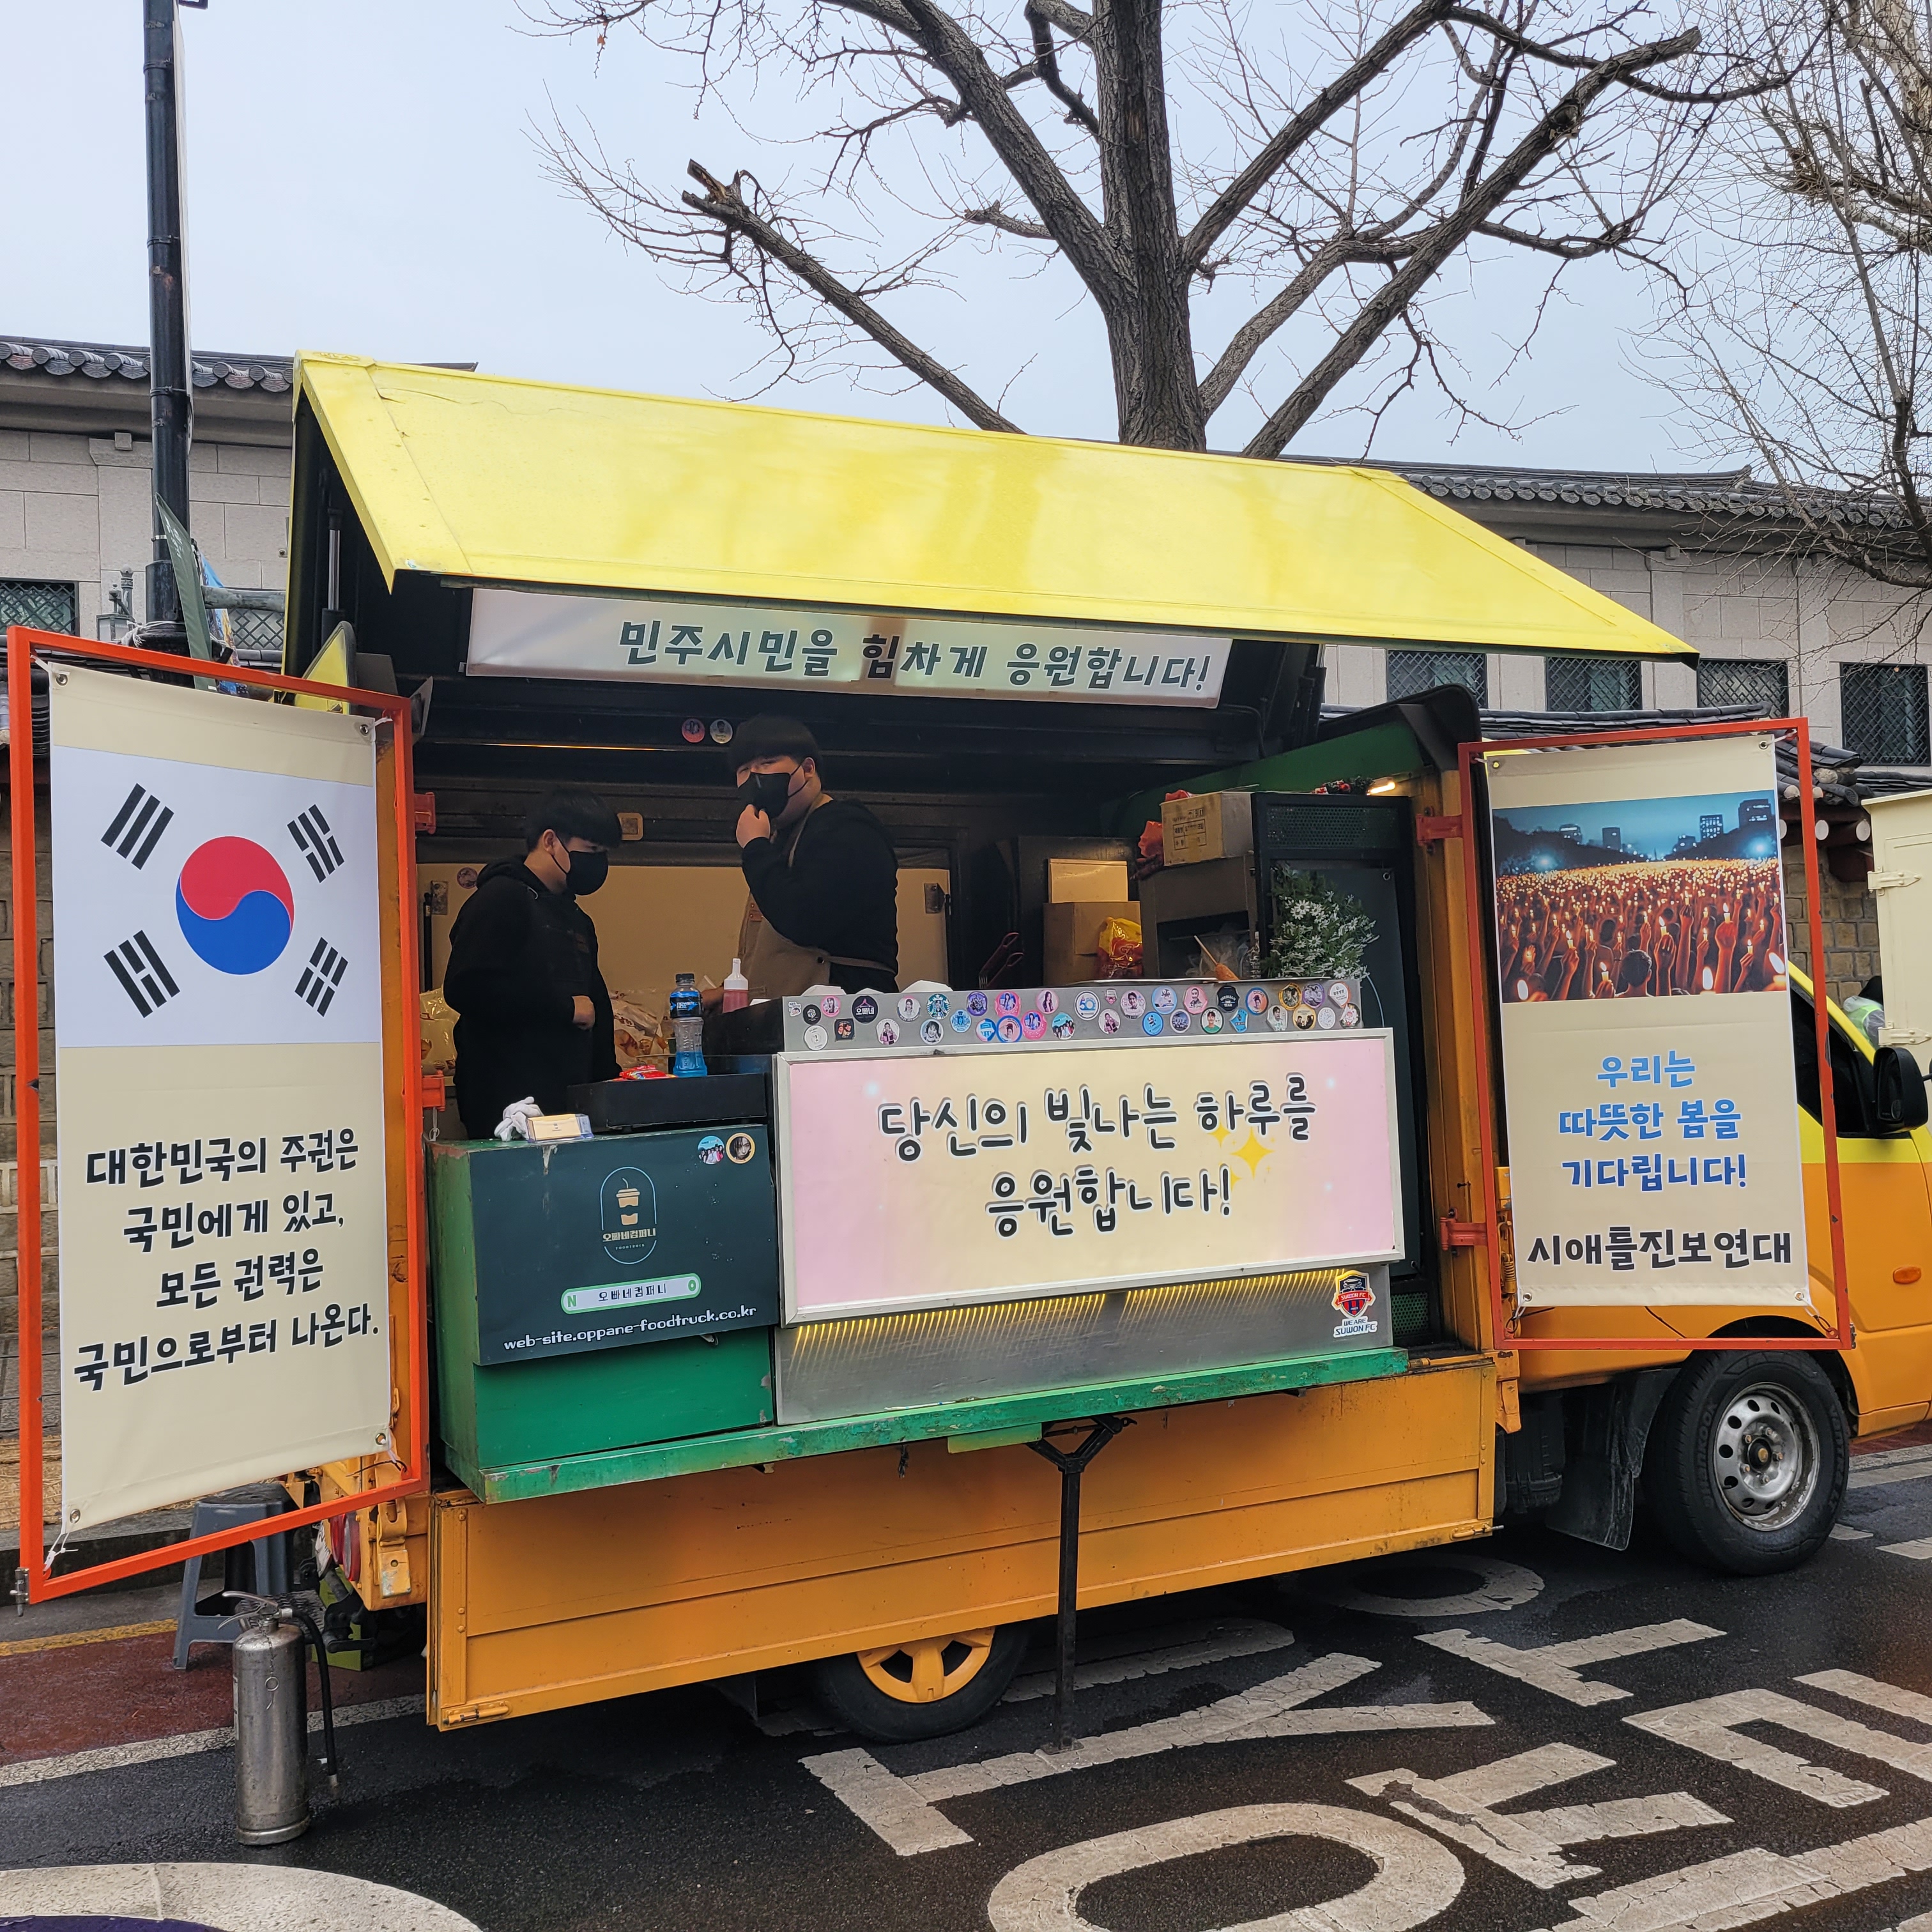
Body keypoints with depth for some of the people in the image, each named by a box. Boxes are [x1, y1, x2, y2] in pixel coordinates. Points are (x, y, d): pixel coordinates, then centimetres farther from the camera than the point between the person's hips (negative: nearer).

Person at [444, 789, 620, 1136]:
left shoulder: (578, 921, 22)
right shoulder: (501, 898, -6)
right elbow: (465, 987, -20)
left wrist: (608, 1082, 16)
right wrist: (565, 1007, -14)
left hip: (571, 1100, 8)